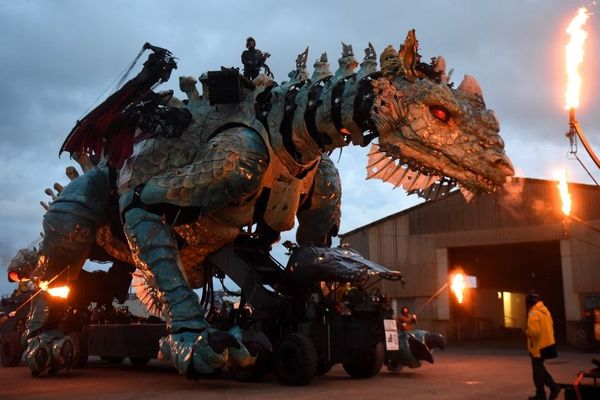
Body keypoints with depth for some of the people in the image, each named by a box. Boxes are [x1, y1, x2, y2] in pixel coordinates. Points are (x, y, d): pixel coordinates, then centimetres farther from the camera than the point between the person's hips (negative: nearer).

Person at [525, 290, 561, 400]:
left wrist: (526, 332, -8)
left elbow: (534, 331, -27)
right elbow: (550, 327, 15)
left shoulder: (533, 313, -20)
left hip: (538, 346, -9)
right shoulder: (544, 310, 10)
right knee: (540, 368, 21)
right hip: (547, 344, 9)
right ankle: (553, 386, 14)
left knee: (537, 370, 3)